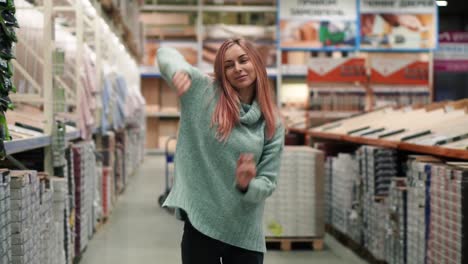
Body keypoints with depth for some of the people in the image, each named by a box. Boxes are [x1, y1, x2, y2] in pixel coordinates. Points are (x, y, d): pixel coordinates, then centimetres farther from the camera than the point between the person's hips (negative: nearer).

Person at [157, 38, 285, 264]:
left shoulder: (272, 124, 2)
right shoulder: (203, 91, -1)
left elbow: (268, 182, 1)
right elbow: (166, 54, 6)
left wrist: (246, 186, -22)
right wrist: (178, 70, -17)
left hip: (246, 233, 2)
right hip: (200, 222, -2)